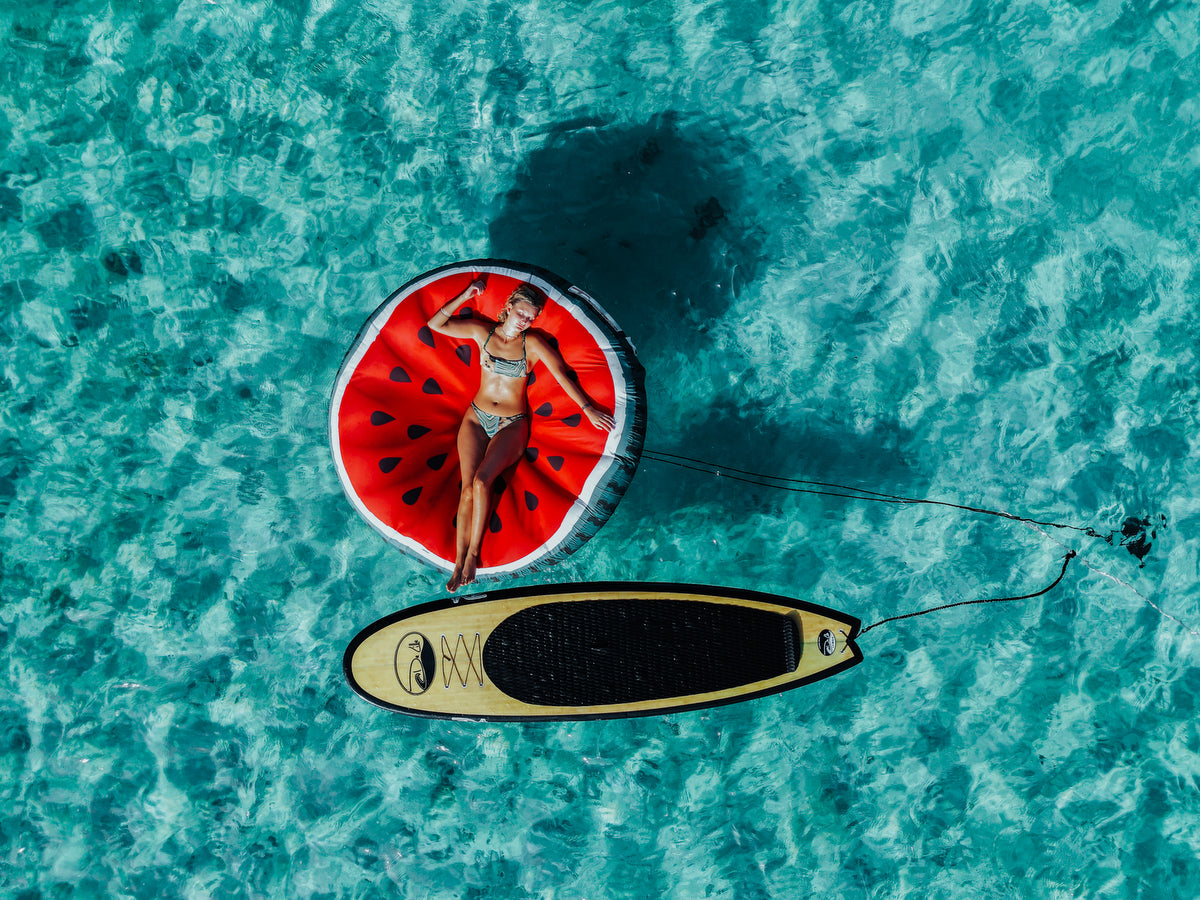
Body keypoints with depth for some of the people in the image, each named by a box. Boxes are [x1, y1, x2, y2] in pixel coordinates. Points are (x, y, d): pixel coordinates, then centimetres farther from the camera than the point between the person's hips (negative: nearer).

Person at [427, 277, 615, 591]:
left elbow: (562, 374, -10)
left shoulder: (533, 343, -7)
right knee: (468, 486, -13)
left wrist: (588, 409, -17)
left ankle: (473, 553, -10)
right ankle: (459, 561, -12)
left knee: (481, 481, -24)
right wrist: (465, 296, -7)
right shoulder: (482, 332, 1)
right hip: (476, 418, 2)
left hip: (511, 426, -2)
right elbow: (435, 324, 3)